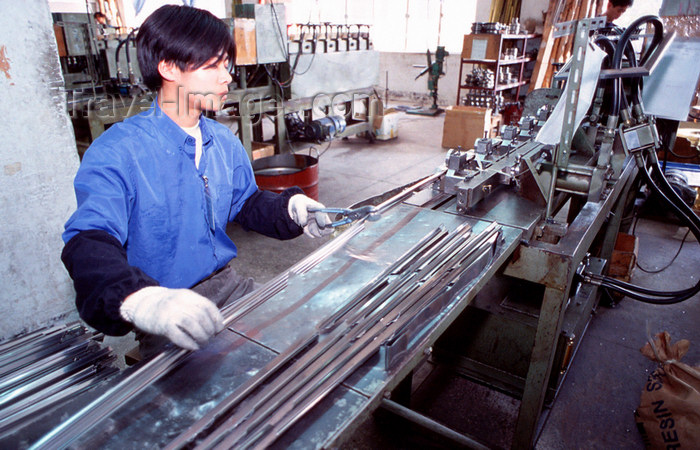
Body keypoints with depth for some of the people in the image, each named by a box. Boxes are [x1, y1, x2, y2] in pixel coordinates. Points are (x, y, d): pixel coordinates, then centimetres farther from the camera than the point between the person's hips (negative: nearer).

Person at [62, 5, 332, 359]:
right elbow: (89, 246, -28)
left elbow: (247, 203, 18)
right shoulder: (115, 153, -16)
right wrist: (143, 301, -49)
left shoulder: (224, 141, 6)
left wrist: (290, 207, -4)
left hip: (225, 283, 6)